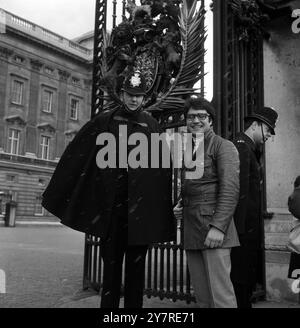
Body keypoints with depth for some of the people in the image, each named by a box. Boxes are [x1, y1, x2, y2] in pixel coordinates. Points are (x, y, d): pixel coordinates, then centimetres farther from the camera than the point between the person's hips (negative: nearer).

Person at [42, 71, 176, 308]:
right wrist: (58, 195, 4)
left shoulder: (151, 125, 4)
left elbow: (163, 166, 2)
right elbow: (76, 156, 5)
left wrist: (167, 206, -2)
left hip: (141, 209, 0)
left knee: (136, 266, 10)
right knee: (111, 265, 9)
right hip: (110, 207, 0)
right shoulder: (104, 121, 4)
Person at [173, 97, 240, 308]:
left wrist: (218, 226, -21)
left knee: (220, 294, -8)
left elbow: (230, 189, -12)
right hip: (191, 231, 7)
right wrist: (180, 206, 11)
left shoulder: (223, 146, -2)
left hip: (213, 226, -7)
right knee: (202, 296, 10)